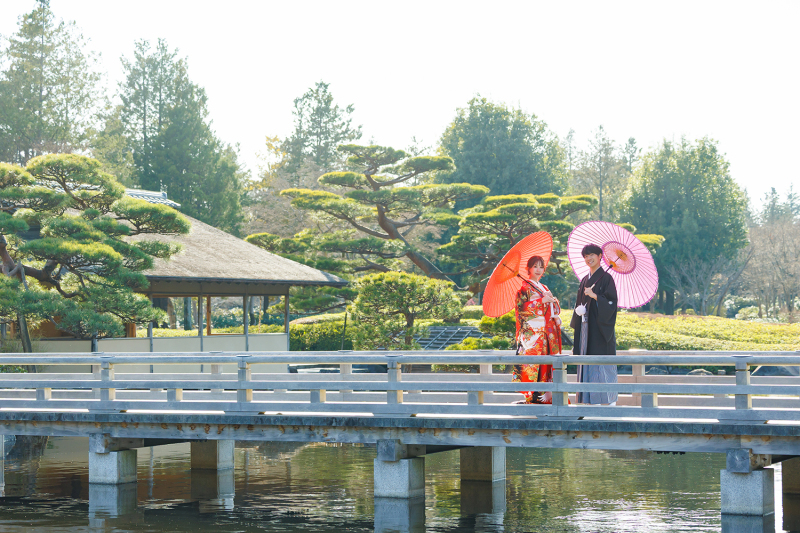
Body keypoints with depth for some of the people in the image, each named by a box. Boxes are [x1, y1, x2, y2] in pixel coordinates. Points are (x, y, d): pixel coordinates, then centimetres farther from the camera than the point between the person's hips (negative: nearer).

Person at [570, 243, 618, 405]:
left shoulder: (606, 278, -4)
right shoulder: (585, 280, 17)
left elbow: (611, 302, -12)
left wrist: (594, 296, -23)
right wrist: (579, 310, 0)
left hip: (600, 325, -7)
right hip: (586, 326, 7)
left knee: (602, 363, -9)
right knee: (587, 362, 4)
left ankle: (607, 400, -7)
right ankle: (589, 398, 7)